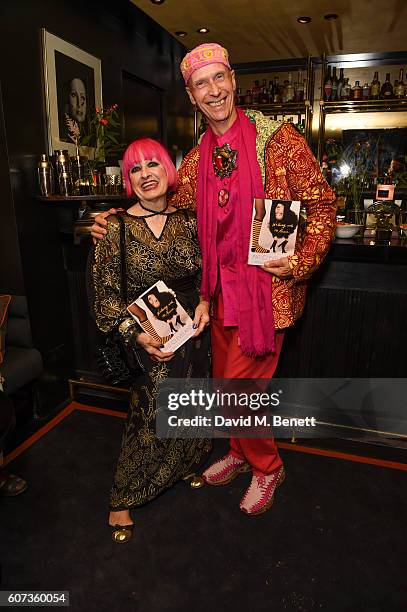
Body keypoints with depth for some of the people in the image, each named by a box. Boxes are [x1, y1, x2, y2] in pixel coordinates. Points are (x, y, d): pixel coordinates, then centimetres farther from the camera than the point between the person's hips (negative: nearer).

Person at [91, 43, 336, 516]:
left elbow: (322, 204, -5)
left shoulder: (277, 138, -7)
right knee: (225, 384, 18)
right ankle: (240, 453, 46)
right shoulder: (197, 158, 10)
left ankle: (267, 468, 29)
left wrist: (302, 263, -17)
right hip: (224, 288, 6)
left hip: (269, 287, -6)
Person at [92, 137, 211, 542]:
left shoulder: (188, 220, 2)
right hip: (146, 337, -4)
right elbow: (106, 295, -7)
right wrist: (136, 334, -17)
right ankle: (121, 501, 24)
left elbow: (207, 273, 12)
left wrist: (205, 302, -7)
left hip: (192, 329, 4)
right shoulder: (116, 227, -9)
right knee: (150, 415, -1)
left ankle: (185, 466, 45)